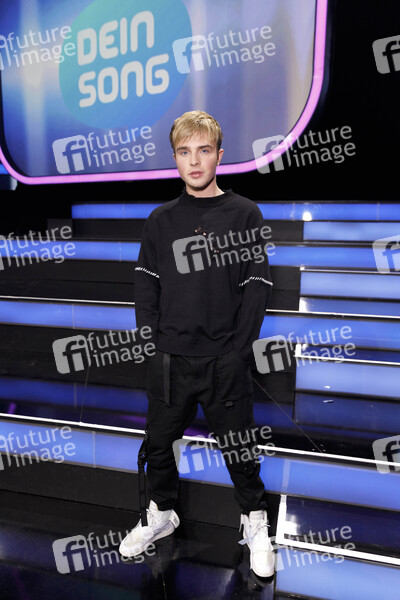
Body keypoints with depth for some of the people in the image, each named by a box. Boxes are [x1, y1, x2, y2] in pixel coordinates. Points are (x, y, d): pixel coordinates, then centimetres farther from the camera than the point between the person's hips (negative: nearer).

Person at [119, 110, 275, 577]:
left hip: (225, 359, -2)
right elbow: (145, 285, 5)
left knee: (238, 443, 10)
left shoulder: (244, 214, -1)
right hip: (169, 358, 3)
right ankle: (161, 512, 40)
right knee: (158, 439, 15)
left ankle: (255, 520, 35)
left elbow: (257, 287, -4)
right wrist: (152, 341, -5)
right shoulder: (160, 220, 5)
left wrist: (237, 350, -10)